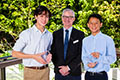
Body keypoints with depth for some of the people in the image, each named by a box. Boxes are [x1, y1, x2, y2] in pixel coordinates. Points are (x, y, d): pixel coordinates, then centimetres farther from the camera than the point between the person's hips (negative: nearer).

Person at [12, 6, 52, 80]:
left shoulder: (49, 35, 6)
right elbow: (14, 53, -7)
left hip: (45, 71, 4)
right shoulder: (26, 34, -8)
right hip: (31, 71, -4)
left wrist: (49, 55, -3)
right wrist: (34, 56, -15)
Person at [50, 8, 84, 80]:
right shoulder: (56, 34, 8)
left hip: (74, 74, -2)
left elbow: (81, 55, -5)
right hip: (59, 73, 2)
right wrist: (59, 68, -7)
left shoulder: (80, 34, 1)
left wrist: (68, 67, -12)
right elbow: (53, 53, 5)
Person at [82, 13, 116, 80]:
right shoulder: (85, 40, 10)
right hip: (88, 75, 4)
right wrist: (88, 63, -13)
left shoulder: (108, 40, -2)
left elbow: (112, 58, -5)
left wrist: (99, 57, -20)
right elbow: (84, 57, 8)